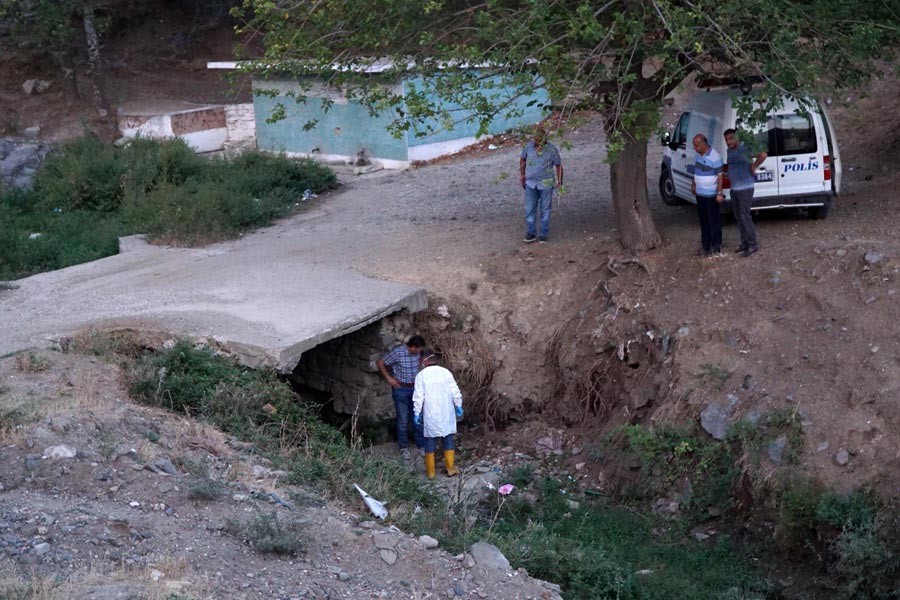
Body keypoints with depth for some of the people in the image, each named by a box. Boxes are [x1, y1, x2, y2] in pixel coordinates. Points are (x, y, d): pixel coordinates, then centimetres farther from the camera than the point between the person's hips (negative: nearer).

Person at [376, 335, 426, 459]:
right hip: (401, 389, -4)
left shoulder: (417, 353, -5)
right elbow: (380, 363, -12)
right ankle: (404, 447, 17)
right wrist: (389, 378, -10)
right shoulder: (397, 352, -21)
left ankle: (421, 445, 22)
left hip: (415, 388, 5)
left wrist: (418, 373, 9)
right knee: (403, 420, 3)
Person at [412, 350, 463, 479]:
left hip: (431, 415, -2)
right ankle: (450, 468, 15)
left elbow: (418, 397, -9)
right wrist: (459, 406, 12)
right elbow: (455, 392, 0)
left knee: (430, 442, 8)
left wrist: (417, 413, 0)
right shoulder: (446, 372, -2)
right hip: (446, 414, 2)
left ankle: (430, 471, 12)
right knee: (448, 439, 12)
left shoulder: (421, 375, -8)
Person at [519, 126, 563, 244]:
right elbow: (522, 159, 9)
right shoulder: (529, 146, -6)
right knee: (529, 209, 3)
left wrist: (560, 181, -17)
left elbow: (559, 166, -5)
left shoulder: (552, 150, -12)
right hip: (530, 183, 2)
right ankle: (531, 233, 15)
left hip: (546, 184, -2)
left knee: (544, 210, 7)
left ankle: (543, 234, 15)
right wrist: (522, 176, 4)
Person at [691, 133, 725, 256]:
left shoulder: (714, 157, -19)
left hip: (711, 195, -8)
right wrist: (693, 185, 21)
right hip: (700, 194, 8)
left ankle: (716, 247, 8)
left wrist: (719, 193, -20)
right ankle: (706, 246, 23)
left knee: (714, 221, 1)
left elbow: (720, 176, -17)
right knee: (703, 221, 14)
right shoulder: (698, 155, 5)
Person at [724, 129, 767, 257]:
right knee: (738, 217, 13)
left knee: (745, 216, -6)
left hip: (745, 189, -9)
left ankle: (753, 245, 1)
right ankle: (745, 243, 23)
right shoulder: (730, 151, 8)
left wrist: (753, 167, -18)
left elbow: (763, 155, -31)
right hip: (734, 189, 9)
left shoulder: (745, 148, -18)